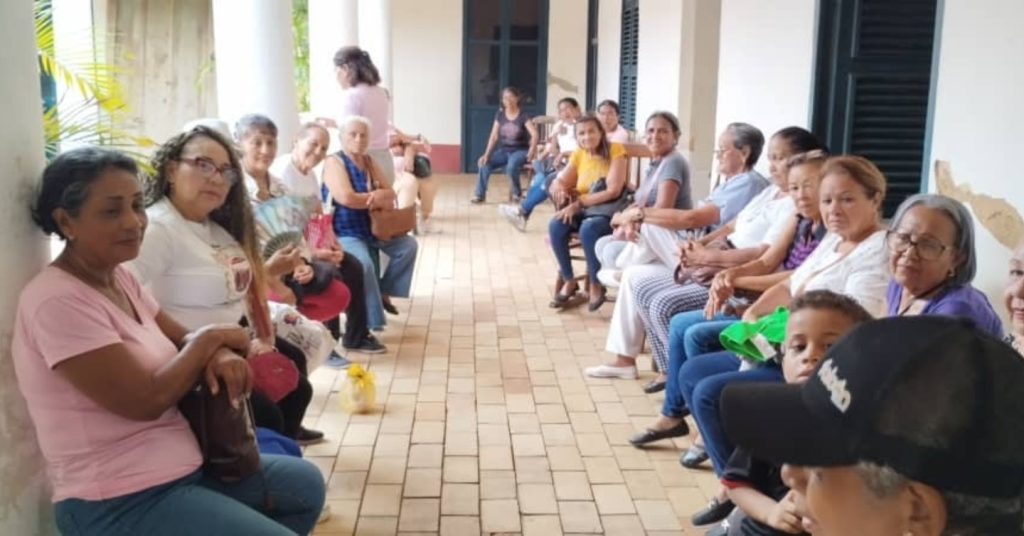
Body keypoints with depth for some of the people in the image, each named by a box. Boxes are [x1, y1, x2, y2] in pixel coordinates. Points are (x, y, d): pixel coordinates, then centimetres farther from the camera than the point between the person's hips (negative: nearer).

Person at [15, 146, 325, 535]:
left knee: (305, 484, 16)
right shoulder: (58, 301, -22)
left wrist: (219, 355, -13)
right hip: (121, 503, -9)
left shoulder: (118, 277, 7)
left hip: (178, 468, 9)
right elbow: (145, 400, -25)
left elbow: (184, 341, 11)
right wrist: (210, 339, -10)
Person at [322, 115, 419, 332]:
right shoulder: (335, 162, -10)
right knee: (364, 263, -32)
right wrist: (378, 199, -12)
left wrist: (379, 195, -19)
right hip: (345, 232, -8)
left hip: (373, 228, 8)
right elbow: (347, 198, -26)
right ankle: (371, 323, -22)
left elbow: (391, 193, 6)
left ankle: (383, 291, 10)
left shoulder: (369, 162, 13)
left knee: (408, 245, -1)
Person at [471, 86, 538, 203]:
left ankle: (517, 193, -8)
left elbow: (534, 134, -17)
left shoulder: (523, 115, -8)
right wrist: (486, 154, -11)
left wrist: (531, 152, -31)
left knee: (511, 166, -36)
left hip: (520, 150, -4)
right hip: (504, 150, 4)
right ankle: (480, 195, -9)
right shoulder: (499, 114, 3)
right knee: (484, 163, -21)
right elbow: (494, 136, 0)